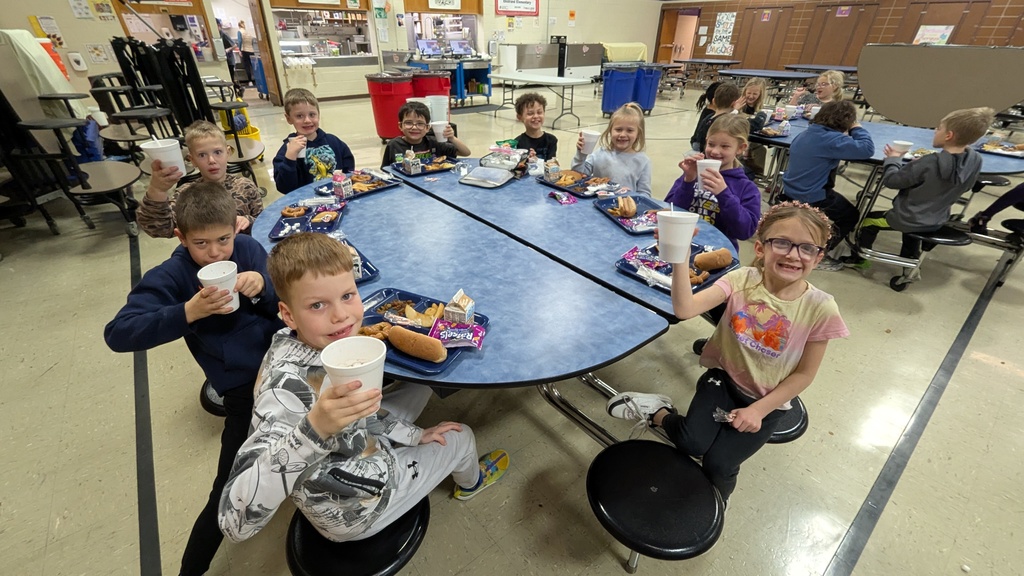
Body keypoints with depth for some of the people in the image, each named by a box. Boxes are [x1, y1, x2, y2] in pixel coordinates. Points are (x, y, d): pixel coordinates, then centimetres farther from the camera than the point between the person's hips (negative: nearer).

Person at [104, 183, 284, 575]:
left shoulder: (249, 249, 3)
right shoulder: (171, 276, -4)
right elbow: (117, 334, -12)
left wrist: (262, 287, -19)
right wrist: (188, 312, -26)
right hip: (244, 389, -4)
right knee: (230, 491, -3)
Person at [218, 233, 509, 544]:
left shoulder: (323, 343, -17)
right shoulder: (287, 386, -40)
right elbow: (236, 522, -45)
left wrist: (414, 435, 3)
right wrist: (314, 430, -56)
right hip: (355, 510, -6)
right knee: (462, 437, 11)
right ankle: (470, 482, 50)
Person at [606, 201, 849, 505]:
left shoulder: (820, 309, -16)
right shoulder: (742, 279, -16)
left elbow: (804, 374, -7)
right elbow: (684, 309, -32)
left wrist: (758, 410, -11)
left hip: (767, 400, 0)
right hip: (724, 378, 0)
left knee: (718, 464, -11)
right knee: (692, 443, -21)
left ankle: (716, 503, 24)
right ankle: (658, 412, 10)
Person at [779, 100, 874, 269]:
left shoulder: (807, 133, 5)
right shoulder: (831, 139, -23)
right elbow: (867, 149, -25)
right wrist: (857, 128, -10)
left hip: (791, 192, 9)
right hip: (812, 199, -9)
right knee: (851, 215, 16)